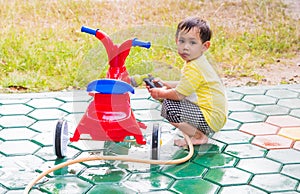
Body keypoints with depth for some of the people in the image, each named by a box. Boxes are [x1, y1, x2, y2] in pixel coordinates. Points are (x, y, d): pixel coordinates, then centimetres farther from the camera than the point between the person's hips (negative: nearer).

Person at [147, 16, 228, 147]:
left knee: (168, 107, -22)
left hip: (211, 120, -11)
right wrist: (165, 85, 13)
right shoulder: (198, 63, 9)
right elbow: (185, 85, 23)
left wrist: (161, 93, -5)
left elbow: (178, 94, -23)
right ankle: (198, 131, 15)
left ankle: (199, 136, -6)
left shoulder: (194, 68, -23)